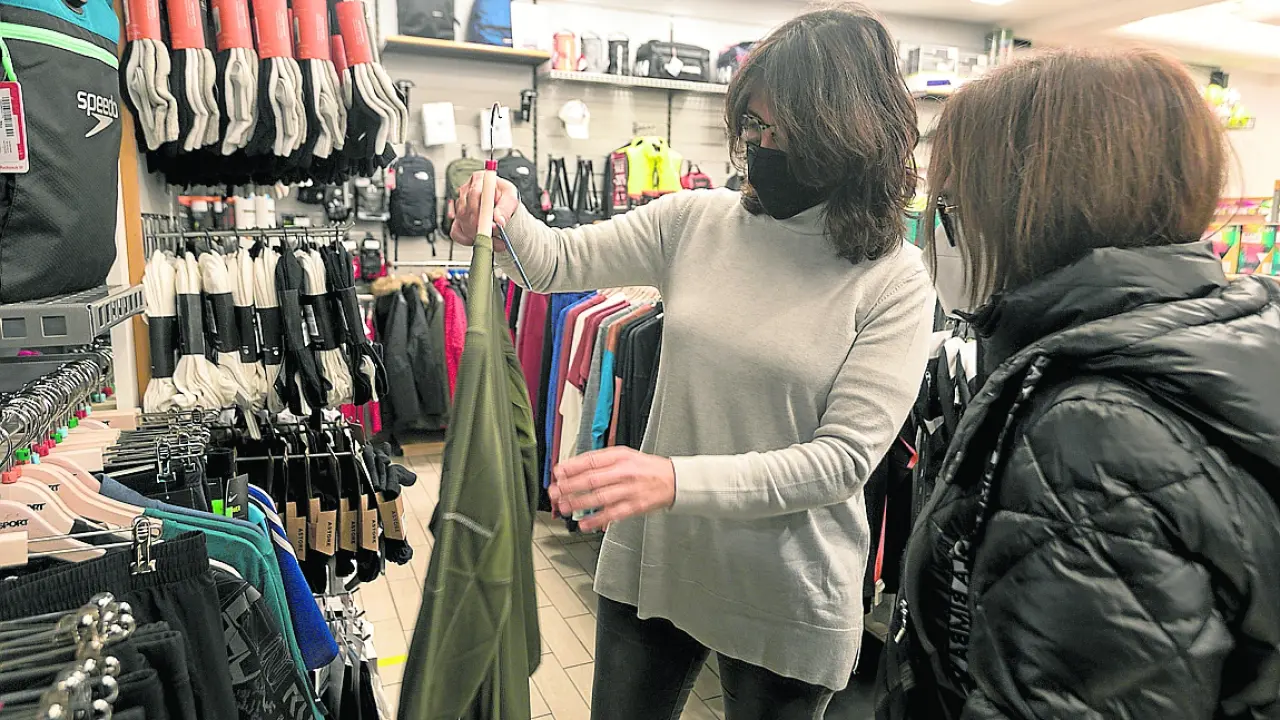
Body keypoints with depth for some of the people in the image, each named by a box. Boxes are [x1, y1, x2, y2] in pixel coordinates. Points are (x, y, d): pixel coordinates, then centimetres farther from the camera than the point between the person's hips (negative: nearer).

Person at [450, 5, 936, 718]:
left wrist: (677, 480, -31)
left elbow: (844, 457, -19)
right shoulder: (697, 220, -4)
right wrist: (506, 218, -21)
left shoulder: (895, 279, -14)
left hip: (788, 599, -3)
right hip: (650, 559, 3)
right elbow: (560, 261, 2)